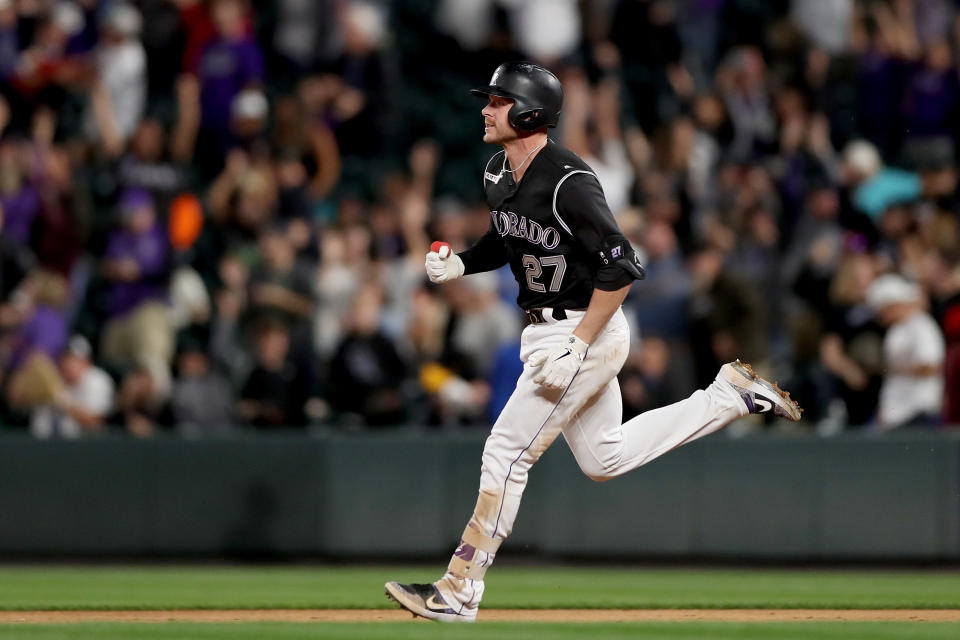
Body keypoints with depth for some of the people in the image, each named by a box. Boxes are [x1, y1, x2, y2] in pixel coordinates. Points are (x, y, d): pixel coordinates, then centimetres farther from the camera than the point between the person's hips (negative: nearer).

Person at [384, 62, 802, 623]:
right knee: (605, 459, 19)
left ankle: (458, 593, -2)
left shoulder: (569, 183, -24)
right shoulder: (499, 173, 4)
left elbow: (621, 269, -26)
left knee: (508, 452, -8)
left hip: (588, 332, -10)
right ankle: (732, 393, 26)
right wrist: (459, 264, 0)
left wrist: (575, 349, -27)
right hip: (547, 328, 10)